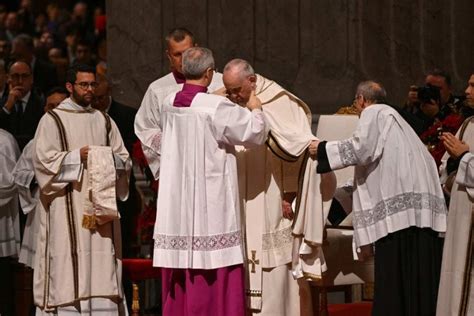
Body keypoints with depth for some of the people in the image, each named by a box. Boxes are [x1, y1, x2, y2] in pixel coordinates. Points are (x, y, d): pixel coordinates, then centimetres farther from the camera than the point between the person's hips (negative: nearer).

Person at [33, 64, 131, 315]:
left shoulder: (104, 121, 16)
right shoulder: (52, 120, 3)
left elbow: (124, 160, 14)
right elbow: (44, 159, -7)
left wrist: (107, 158, -6)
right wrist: (77, 157, -13)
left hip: (100, 205, 4)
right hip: (67, 208, -4)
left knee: (102, 265, -1)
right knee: (69, 266, -9)